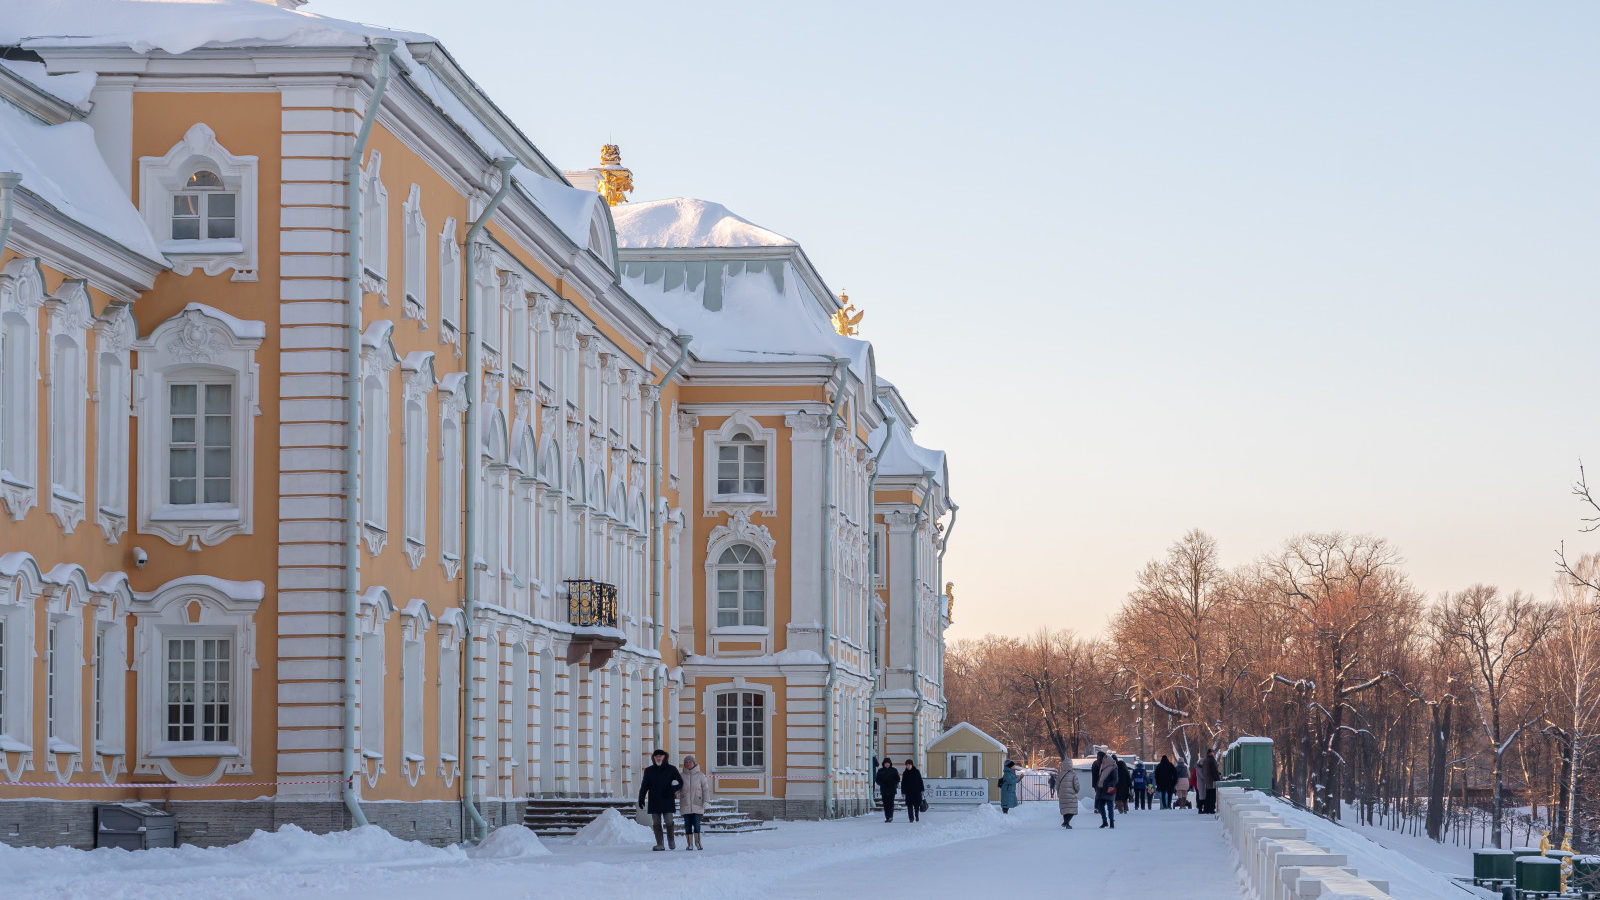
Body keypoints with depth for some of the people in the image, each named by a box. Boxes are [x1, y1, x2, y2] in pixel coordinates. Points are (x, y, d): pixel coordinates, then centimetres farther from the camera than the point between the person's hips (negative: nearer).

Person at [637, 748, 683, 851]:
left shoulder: (671, 769, 5)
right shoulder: (649, 770, 11)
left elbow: (680, 783, 6)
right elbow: (644, 786, 11)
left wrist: (672, 790, -12)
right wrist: (641, 799, 2)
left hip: (667, 801, -2)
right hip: (654, 802, 2)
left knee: (669, 822, -7)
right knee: (656, 823, -1)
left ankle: (671, 840, 16)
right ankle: (659, 844, 3)